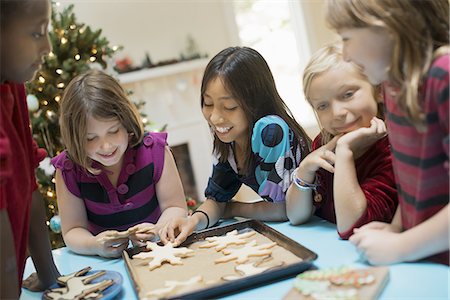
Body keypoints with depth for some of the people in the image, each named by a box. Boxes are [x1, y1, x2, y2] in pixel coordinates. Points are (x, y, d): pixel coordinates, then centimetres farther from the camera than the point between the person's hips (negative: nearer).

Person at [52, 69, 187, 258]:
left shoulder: (154, 149, -11)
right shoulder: (68, 170, -9)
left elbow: (176, 207, -6)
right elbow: (72, 231, -2)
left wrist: (157, 231, -26)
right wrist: (94, 245, -24)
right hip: (106, 264, 1)